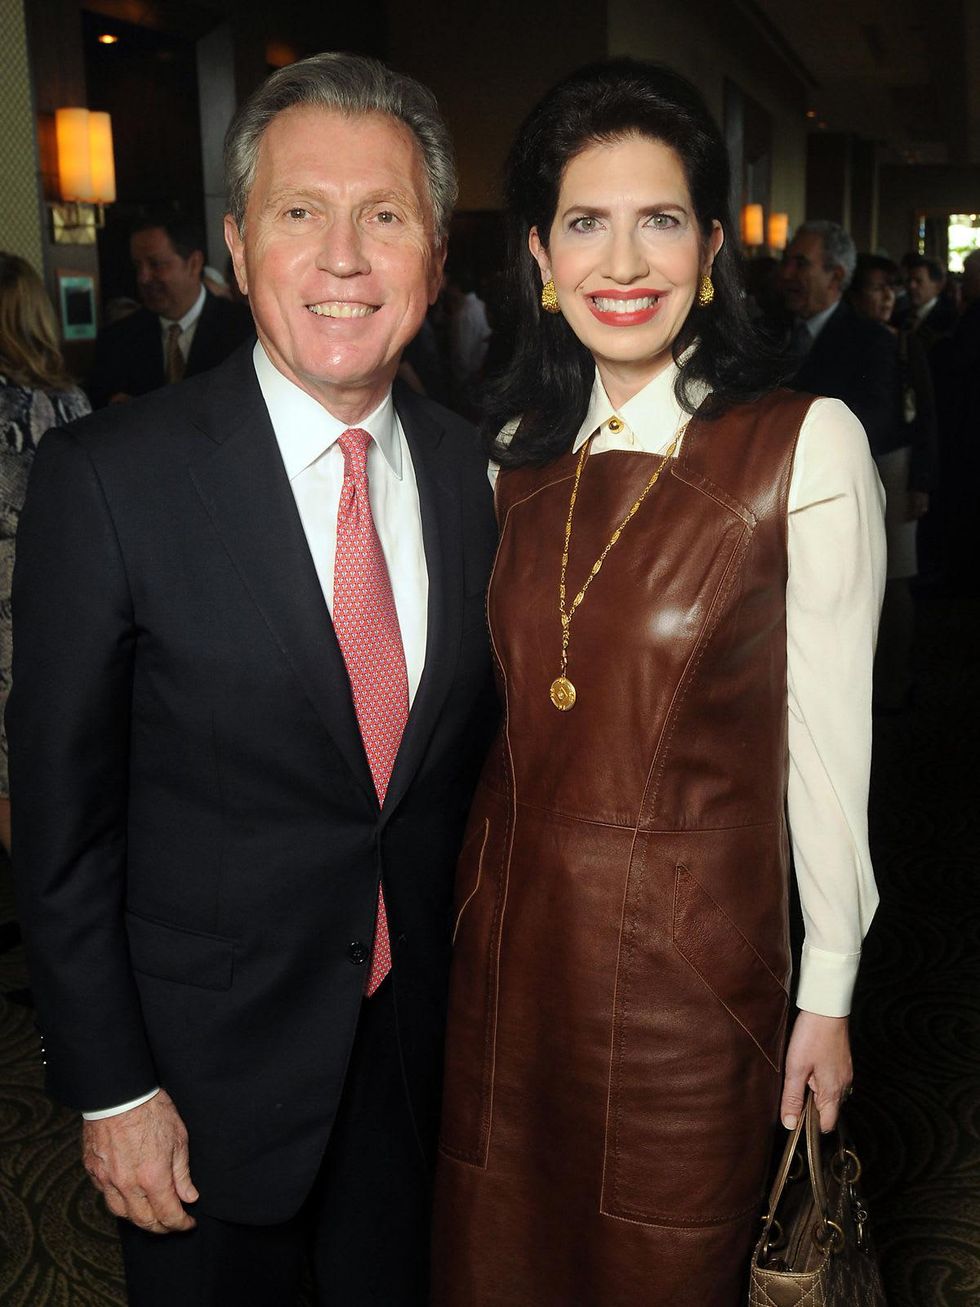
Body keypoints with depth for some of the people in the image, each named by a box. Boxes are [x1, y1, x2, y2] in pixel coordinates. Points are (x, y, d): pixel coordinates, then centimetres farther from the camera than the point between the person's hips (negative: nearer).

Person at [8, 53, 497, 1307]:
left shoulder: (470, 472, -3)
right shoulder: (108, 476, -17)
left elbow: (471, 750, 6)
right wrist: (110, 1087, -10)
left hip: (423, 1046, 4)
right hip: (209, 1059, -3)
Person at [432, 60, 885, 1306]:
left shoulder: (806, 446, -13)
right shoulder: (519, 452, 3)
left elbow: (828, 735, -10)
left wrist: (827, 994, -5)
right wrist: (473, 908, 11)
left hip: (689, 962, -4)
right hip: (507, 941, 5)